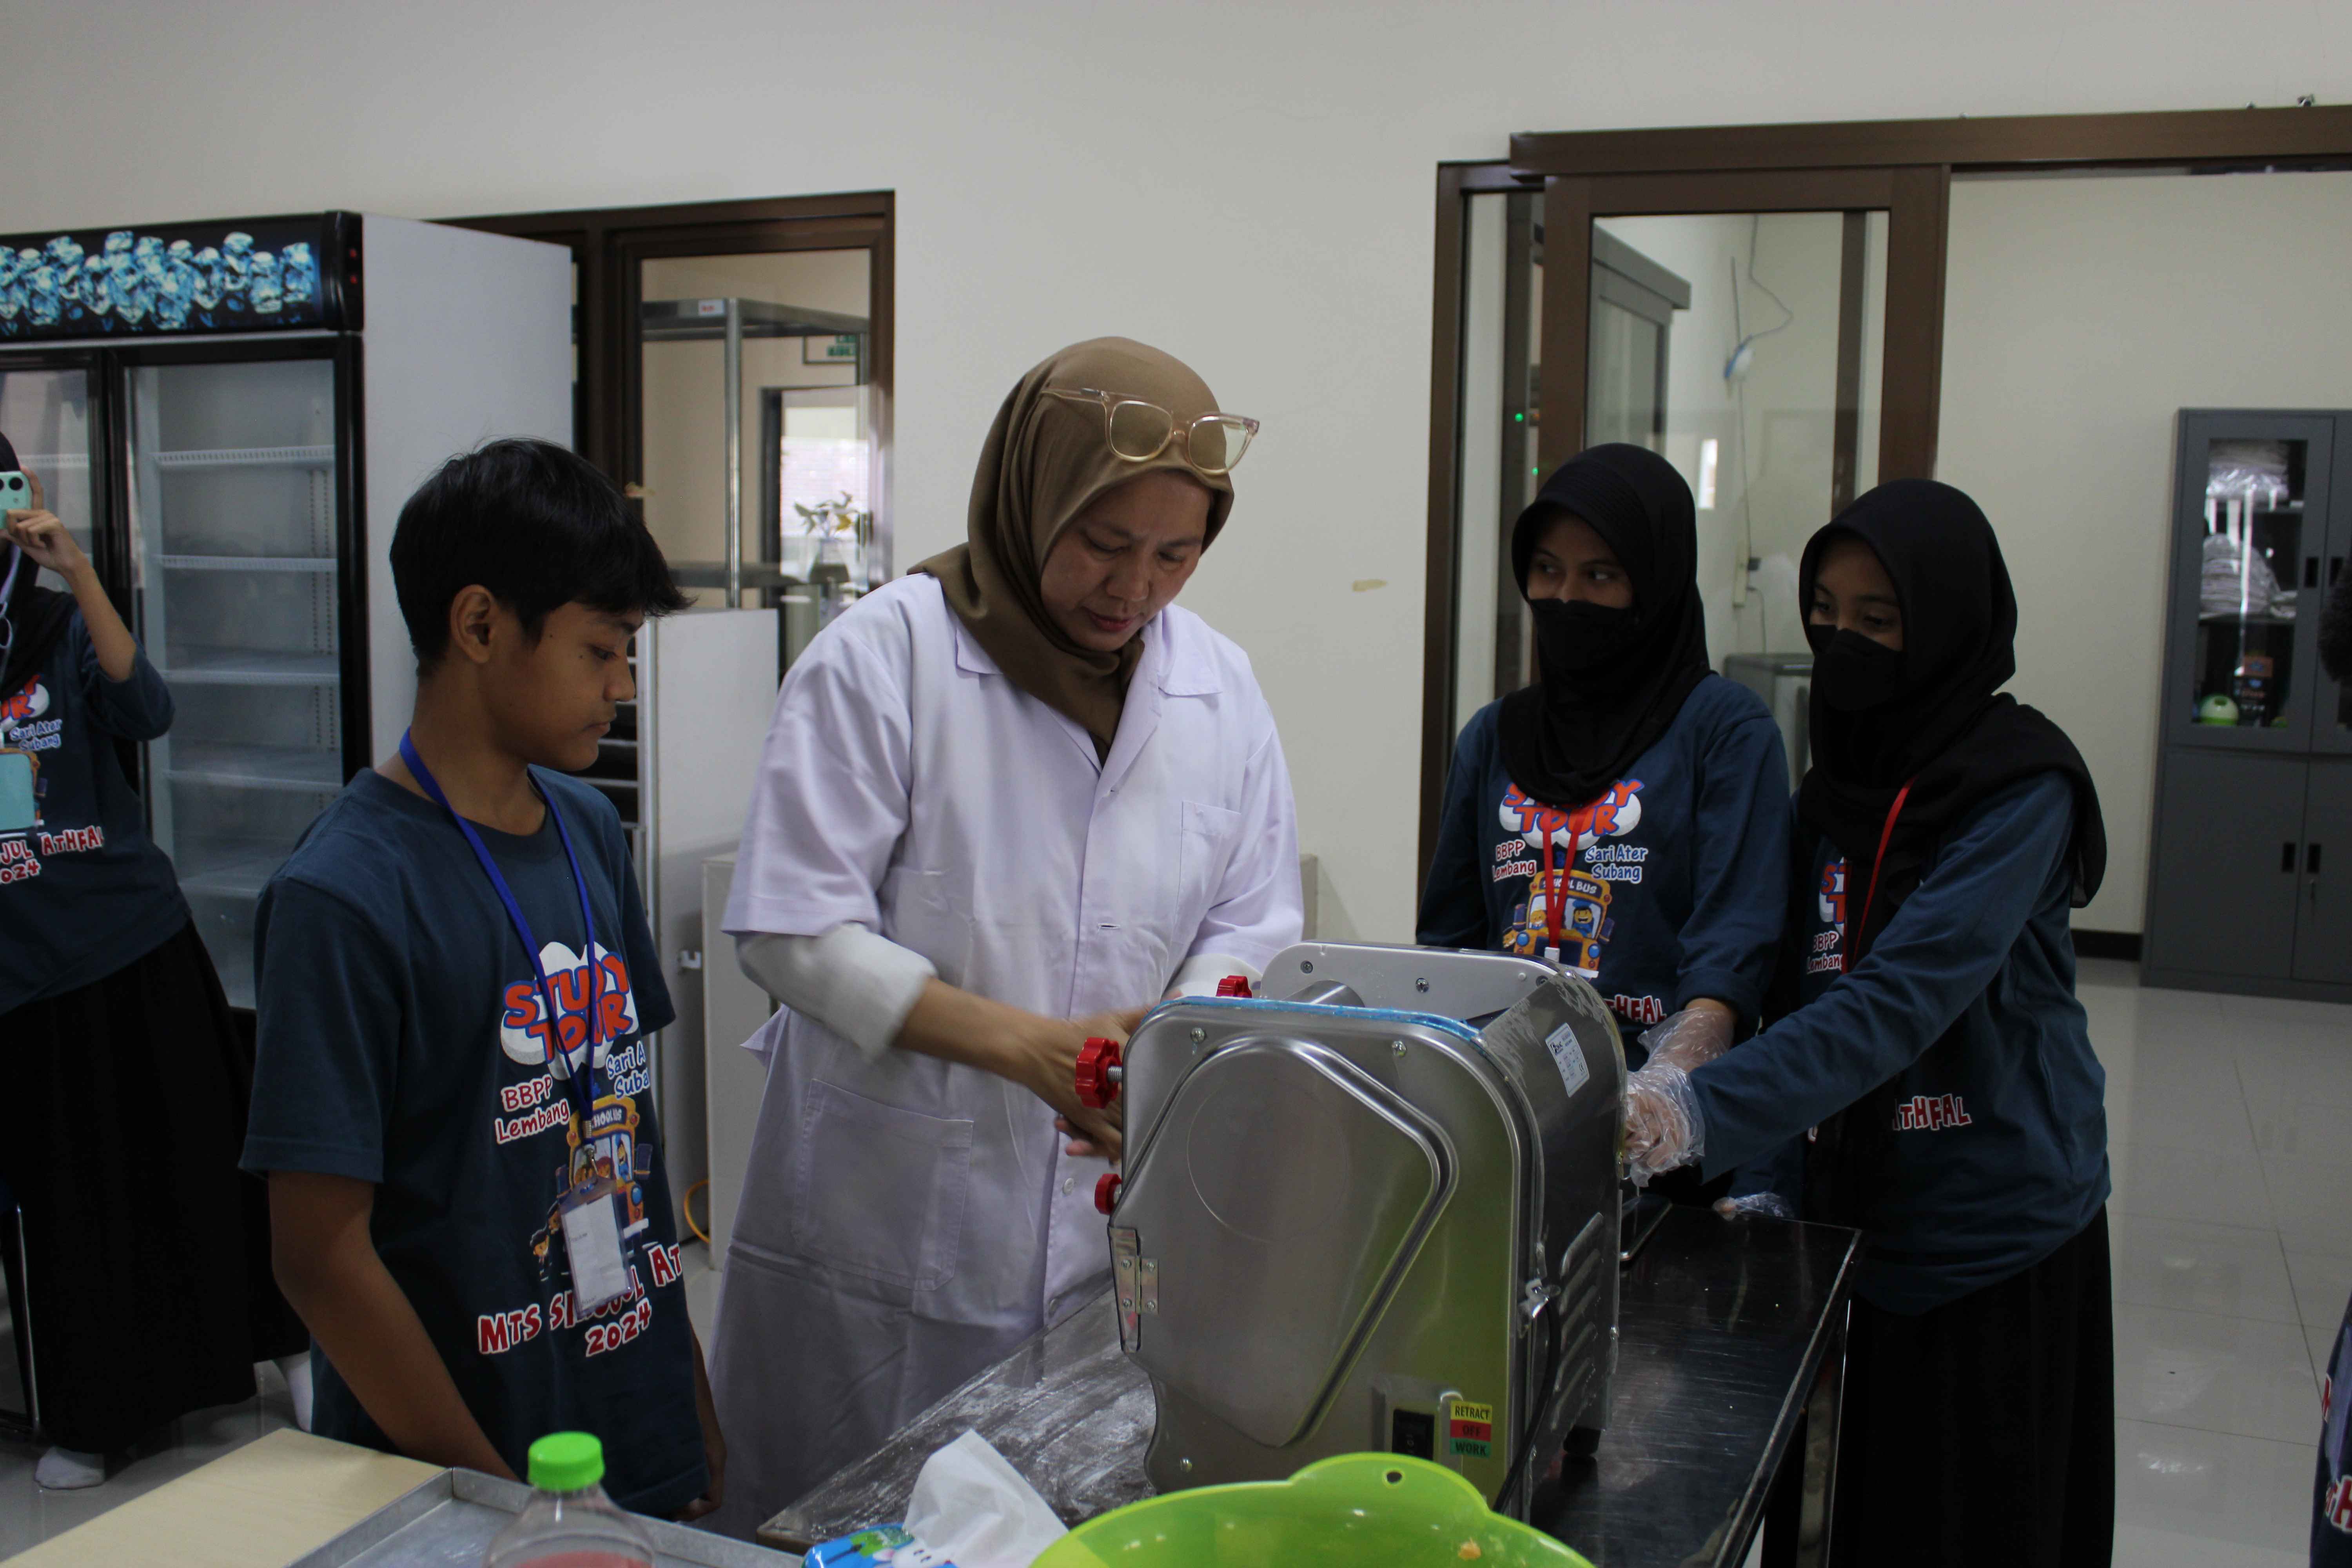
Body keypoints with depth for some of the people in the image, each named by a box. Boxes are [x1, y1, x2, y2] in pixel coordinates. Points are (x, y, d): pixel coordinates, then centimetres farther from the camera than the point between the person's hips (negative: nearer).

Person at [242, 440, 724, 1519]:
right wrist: (501, 1504, -14)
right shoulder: (344, 899, -19)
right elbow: (321, 1255, -18)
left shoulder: (589, 829, 3)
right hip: (459, 1488, -6)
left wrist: (690, 1392, 9)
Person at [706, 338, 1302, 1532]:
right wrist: (1032, 1047, -22)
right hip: (882, 1227, -3)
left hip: (1112, 1228, 4)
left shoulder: (1221, 690, 4)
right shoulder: (881, 657, -11)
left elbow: (1247, 931, 7)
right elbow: (796, 933, -14)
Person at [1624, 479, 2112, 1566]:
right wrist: (1767, 1179, -1)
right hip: (1852, 1212, 6)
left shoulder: (2022, 790, -16)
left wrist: (1708, 1108, -38)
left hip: (1992, 1236, -5)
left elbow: (1907, 993, -28)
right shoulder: (1838, 781, 5)